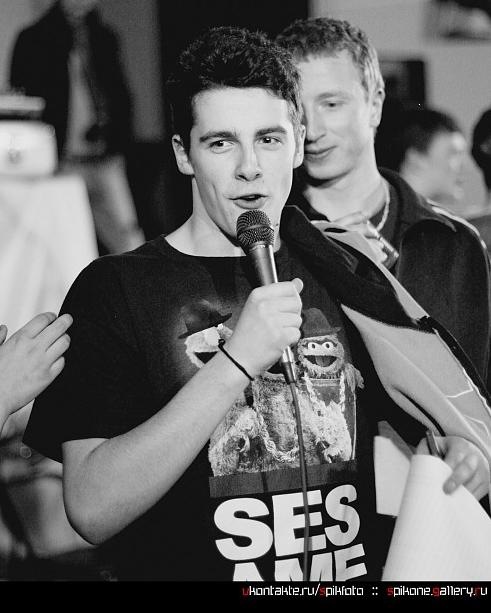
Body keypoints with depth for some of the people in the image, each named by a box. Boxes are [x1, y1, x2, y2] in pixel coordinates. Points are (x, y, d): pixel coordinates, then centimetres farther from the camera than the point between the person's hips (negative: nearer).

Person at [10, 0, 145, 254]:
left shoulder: (104, 38, 14)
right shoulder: (33, 40, 1)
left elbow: (120, 95, 20)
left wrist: (119, 144, 8)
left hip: (105, 159, 3)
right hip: (63, 163, -3)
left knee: (129, 238, -5)